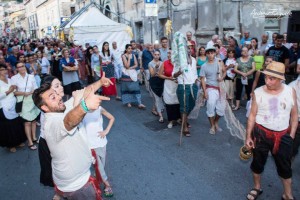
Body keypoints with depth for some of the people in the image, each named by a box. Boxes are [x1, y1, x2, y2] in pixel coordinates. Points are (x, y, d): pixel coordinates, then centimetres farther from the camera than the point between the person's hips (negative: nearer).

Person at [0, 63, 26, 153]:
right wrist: (8, 91, -19)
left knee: (17, 124, 11)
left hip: (14, 106, 6)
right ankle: (10, 145, 21)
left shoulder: (10, 80, 10)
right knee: (8, 126, 5)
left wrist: (14, 89, 4)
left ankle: (19, 141, 29)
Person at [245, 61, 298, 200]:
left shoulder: (290, 91, -6)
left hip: (283, 136, 1)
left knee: (285, 166, 13)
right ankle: (257, 188, 37)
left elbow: (294, 115, 3)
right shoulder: (258, 92, -10)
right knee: (258, 162, 14)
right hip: (261, 134, -1)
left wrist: (291, 135, 1)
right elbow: (252, 115, -5)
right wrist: (248, 136, -5)